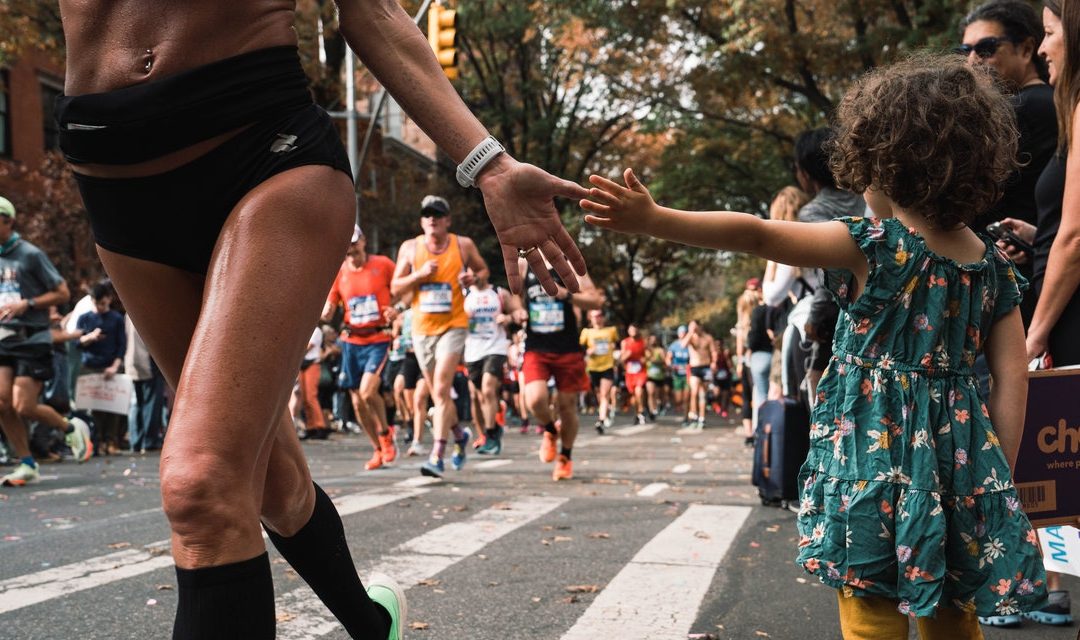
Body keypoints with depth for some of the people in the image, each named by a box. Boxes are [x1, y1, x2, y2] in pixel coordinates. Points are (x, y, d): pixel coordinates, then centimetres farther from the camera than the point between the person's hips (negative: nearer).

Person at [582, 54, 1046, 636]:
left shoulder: (873, 246, -12)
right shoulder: (994, 266, 4)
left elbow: (755, 234, -16)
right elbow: (1012, 380, 3)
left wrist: (652, 219, -16)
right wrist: (999, 478, 10)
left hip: (877, 448, -5)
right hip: (959, 461, 6)